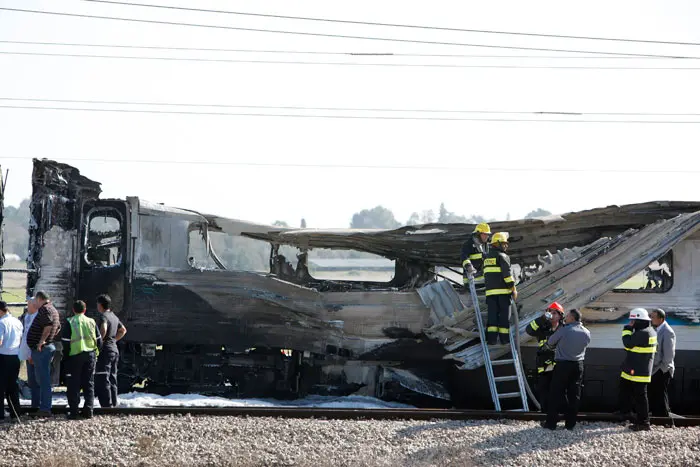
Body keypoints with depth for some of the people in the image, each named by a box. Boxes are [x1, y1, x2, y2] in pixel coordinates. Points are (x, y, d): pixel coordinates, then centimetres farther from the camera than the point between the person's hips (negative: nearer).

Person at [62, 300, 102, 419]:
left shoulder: (70, 322, -6)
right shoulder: (91, 322, 4)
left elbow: (65, 342, -9)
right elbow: (99, 341, 6)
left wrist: (66, 354, 5)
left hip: (75, 356, -3)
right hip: (90, 355, 3)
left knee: (73, 384, 3)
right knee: (89, 383, 11)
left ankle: (73, 411, 0)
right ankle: (88, 410, 7)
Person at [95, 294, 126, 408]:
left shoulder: (103, 316, -12)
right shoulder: (114, 317, 15)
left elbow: (103, 329, -31)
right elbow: (123, 330, 28)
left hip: (105, 350, -9)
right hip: (114, 350, 9)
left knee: (102, 381, -8)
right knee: (112, 380, 14)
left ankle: (107, 405, -12)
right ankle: (113, 404, 15)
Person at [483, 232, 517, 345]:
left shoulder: (487, 257, 17)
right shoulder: (502, 256, -6)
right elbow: (507, 273, -14)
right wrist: (513, 289, -12)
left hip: (490, 290, 6)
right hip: (503, 291, -6)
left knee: (492, 315, 2)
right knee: (504, 315, 1)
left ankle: (491, 337, -7)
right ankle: (504, 338, 1)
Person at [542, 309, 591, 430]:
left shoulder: (564, 330, -13)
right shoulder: (586, 333, 2)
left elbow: (550, 342, -2)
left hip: (563, 365, -4)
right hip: (578, 366, 4)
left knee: (556, 394, 2)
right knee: (574, 395, 9)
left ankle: (551, 423, 5)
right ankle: (570, 423, 12)